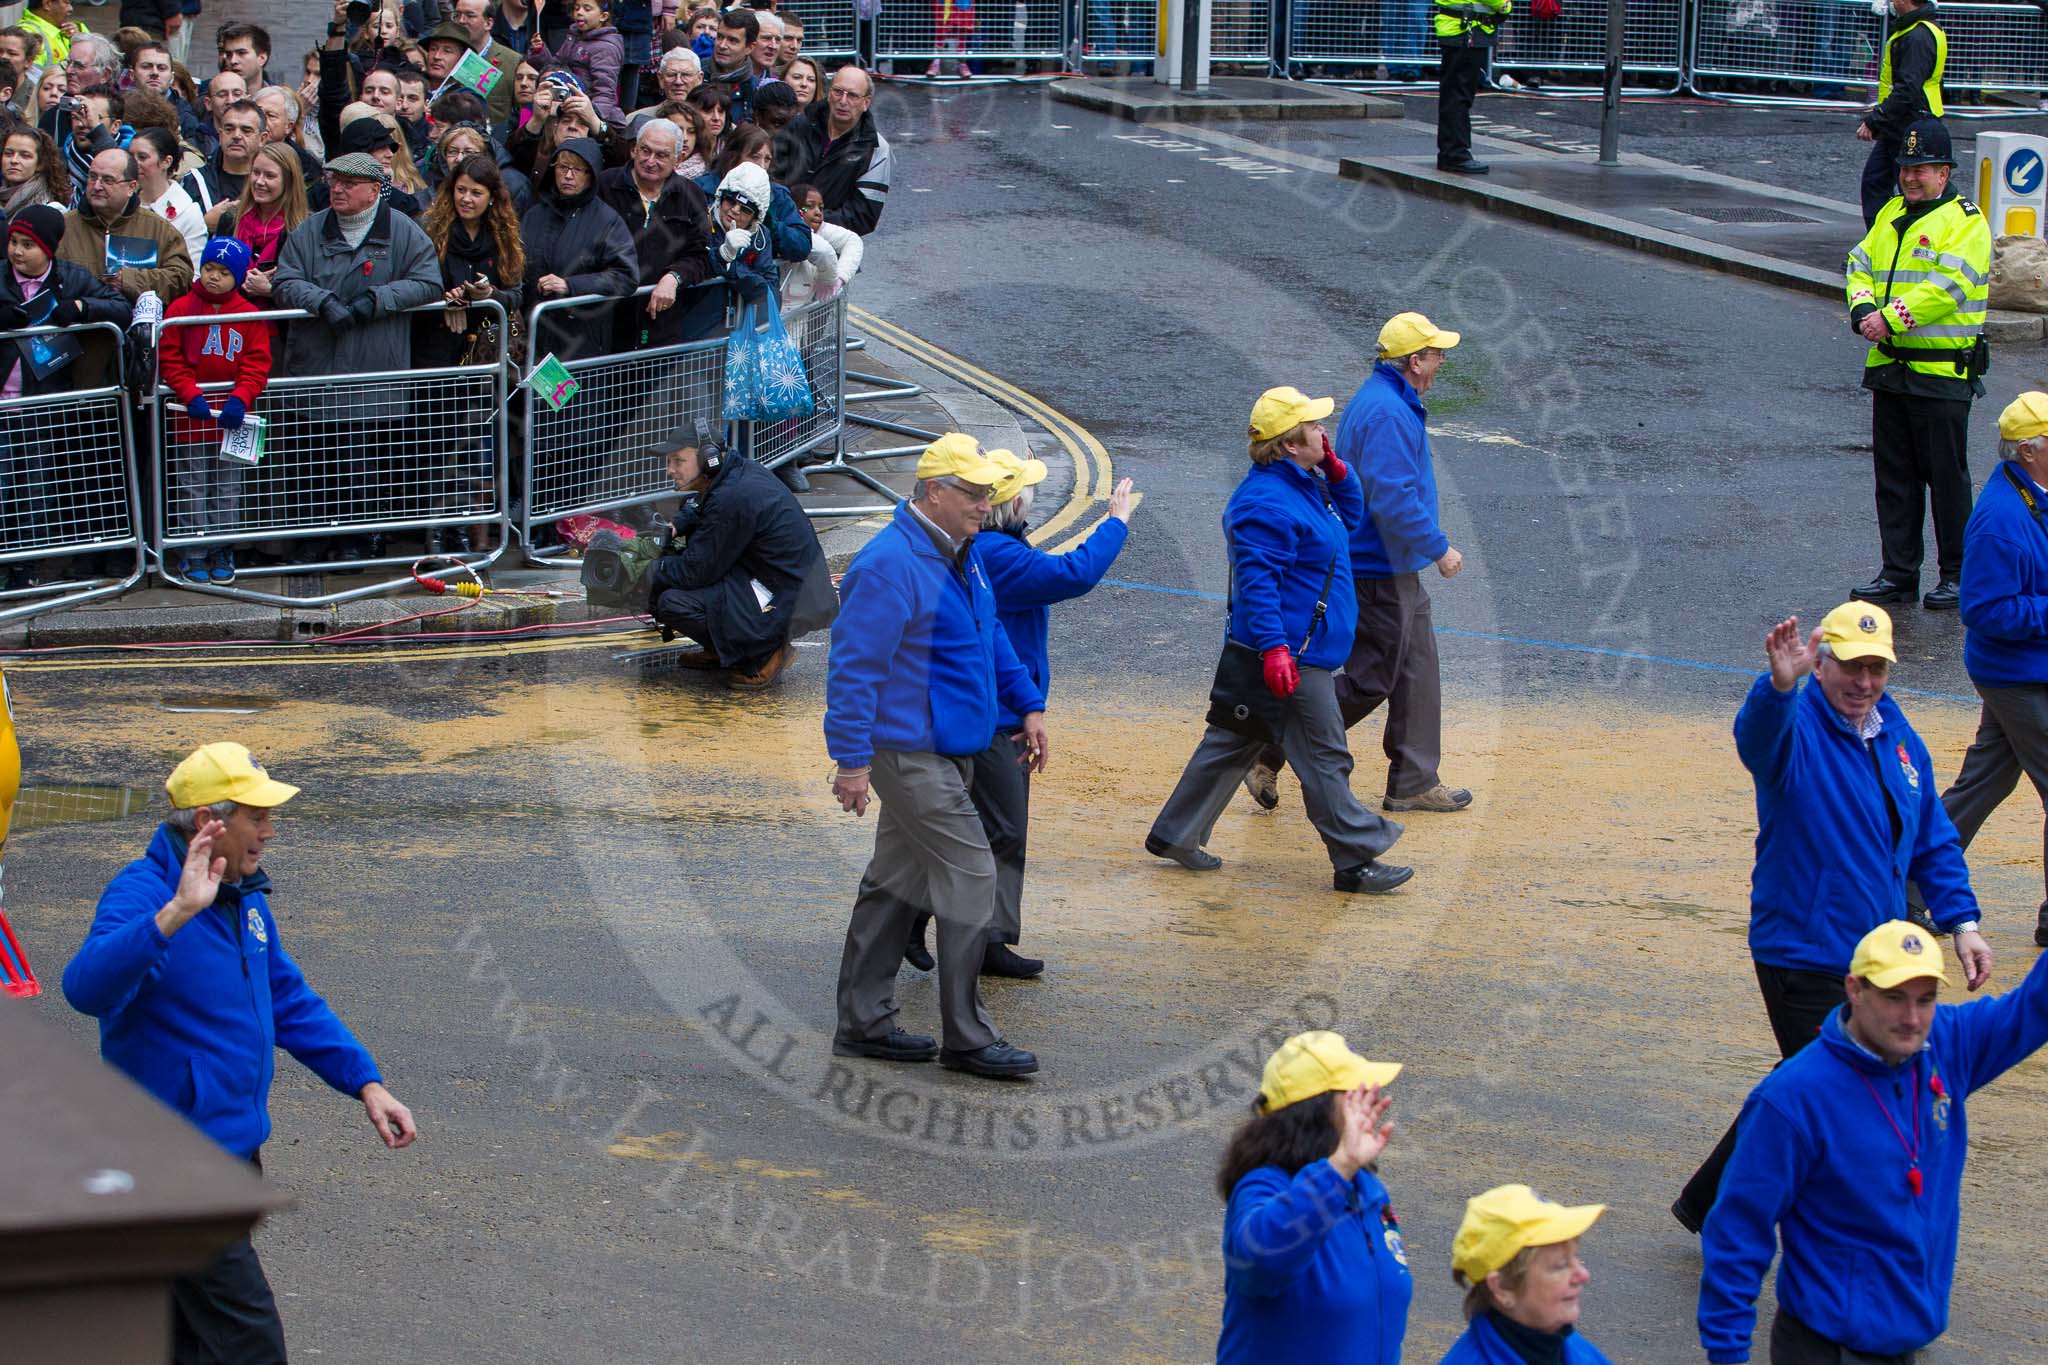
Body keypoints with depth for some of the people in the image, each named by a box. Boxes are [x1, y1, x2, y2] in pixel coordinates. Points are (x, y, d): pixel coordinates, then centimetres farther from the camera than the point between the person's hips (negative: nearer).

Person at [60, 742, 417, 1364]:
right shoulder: (140, 894, -19)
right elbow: (86, 987, -39)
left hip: (235, 1146, 9)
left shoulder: (243, 895, 11)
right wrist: (175, 913, -50)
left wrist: (366, 1083, 10)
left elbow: (291, 1003, 20)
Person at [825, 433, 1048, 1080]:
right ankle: (967, 1038, -2)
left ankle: (863, 1022, 22)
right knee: (969, 877, -9)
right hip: (909, 754, -10)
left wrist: (1028, 705, 20)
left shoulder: (961, 554, 12)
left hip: (948, 752, 10)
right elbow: (853, 666, -22)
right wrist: (852, 759, -23)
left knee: (897, 882, 14)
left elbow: (990, 639, 26)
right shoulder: (890, 565, -20)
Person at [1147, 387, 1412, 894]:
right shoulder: (1268, 501, -21)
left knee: (1234, 741, 16)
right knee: (1324, 757, -3)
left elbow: (1351, 517, 27)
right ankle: (1356, 862, 4)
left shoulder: (1303, 483, 13)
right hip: (1292, 657, -11)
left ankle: (1175, 834, 23)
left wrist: (1336, 471, 9)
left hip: (1296, 649, 11)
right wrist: (1273, 646, -32)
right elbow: (1256, 579, -26)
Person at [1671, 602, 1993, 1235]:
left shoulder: (1899, 738, 8)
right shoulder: (1797, 727, -14)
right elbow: (1758, 734, -41)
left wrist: (1961, 921, 8)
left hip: (1877, 956, 7)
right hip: (1804, 958, -7)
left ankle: (1708, 1202, 33)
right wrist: (1780, 684, -62)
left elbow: (1934, 843, 17)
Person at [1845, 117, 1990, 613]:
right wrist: (1863, 307, -9)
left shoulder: (1966, 222, -9)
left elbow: (1948, 287, -20)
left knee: (1947, 476, 0)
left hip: (1943, 372, -7)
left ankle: (1957, 575, 10)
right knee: (1893, 475, 10)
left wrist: (1892, 318, -24)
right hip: (1889, 367, 7)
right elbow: (1861, 265, 11)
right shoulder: (1892, 214, 14)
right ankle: (1899, 572, 18)